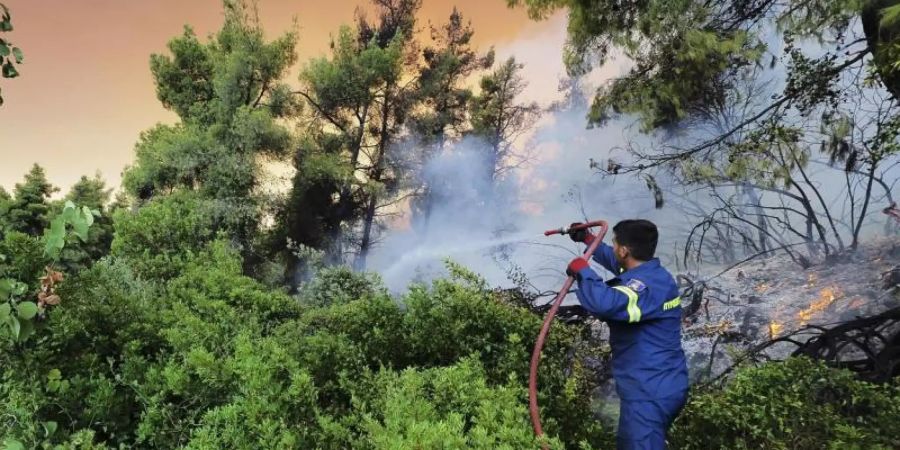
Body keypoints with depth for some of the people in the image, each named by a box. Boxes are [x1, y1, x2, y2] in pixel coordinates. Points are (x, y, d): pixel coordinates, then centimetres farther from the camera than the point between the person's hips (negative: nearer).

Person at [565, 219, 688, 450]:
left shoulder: (647, 286, -27)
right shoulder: (651, 274, 7)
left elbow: (605, 303, -47)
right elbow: (615, 262, 29)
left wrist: (582, 270, -29)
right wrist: (588, 239, 36)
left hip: (650, 393, -11)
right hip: (658, 387, 11)